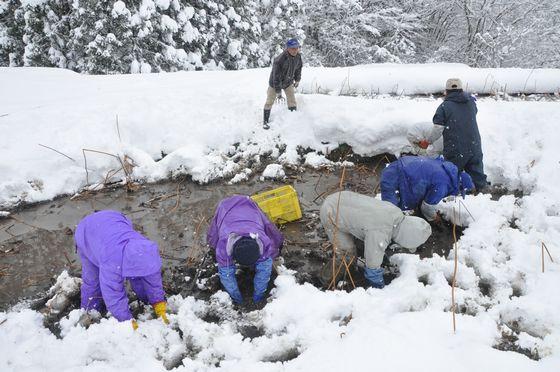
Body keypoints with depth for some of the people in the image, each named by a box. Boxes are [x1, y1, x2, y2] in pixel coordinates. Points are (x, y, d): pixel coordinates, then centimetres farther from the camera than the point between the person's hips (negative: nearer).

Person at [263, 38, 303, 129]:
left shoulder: (298, 57, -17)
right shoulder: (279, 60, -36)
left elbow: (298, 68, 5)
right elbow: (276, 77, -32)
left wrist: (297, 80, 15)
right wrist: (278, 92, -30)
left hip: (288, 82, 4)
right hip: (275, 83, -4)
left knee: (292, 102, 4)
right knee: (269, 102, 5)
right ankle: (265, 121, 21)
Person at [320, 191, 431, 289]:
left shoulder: (395, 212, -11)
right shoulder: (378, 233, -37)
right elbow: (373, 264, -23)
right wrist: (380, 287, -6)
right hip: (331, 215, -8)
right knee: (348, 250, -4)